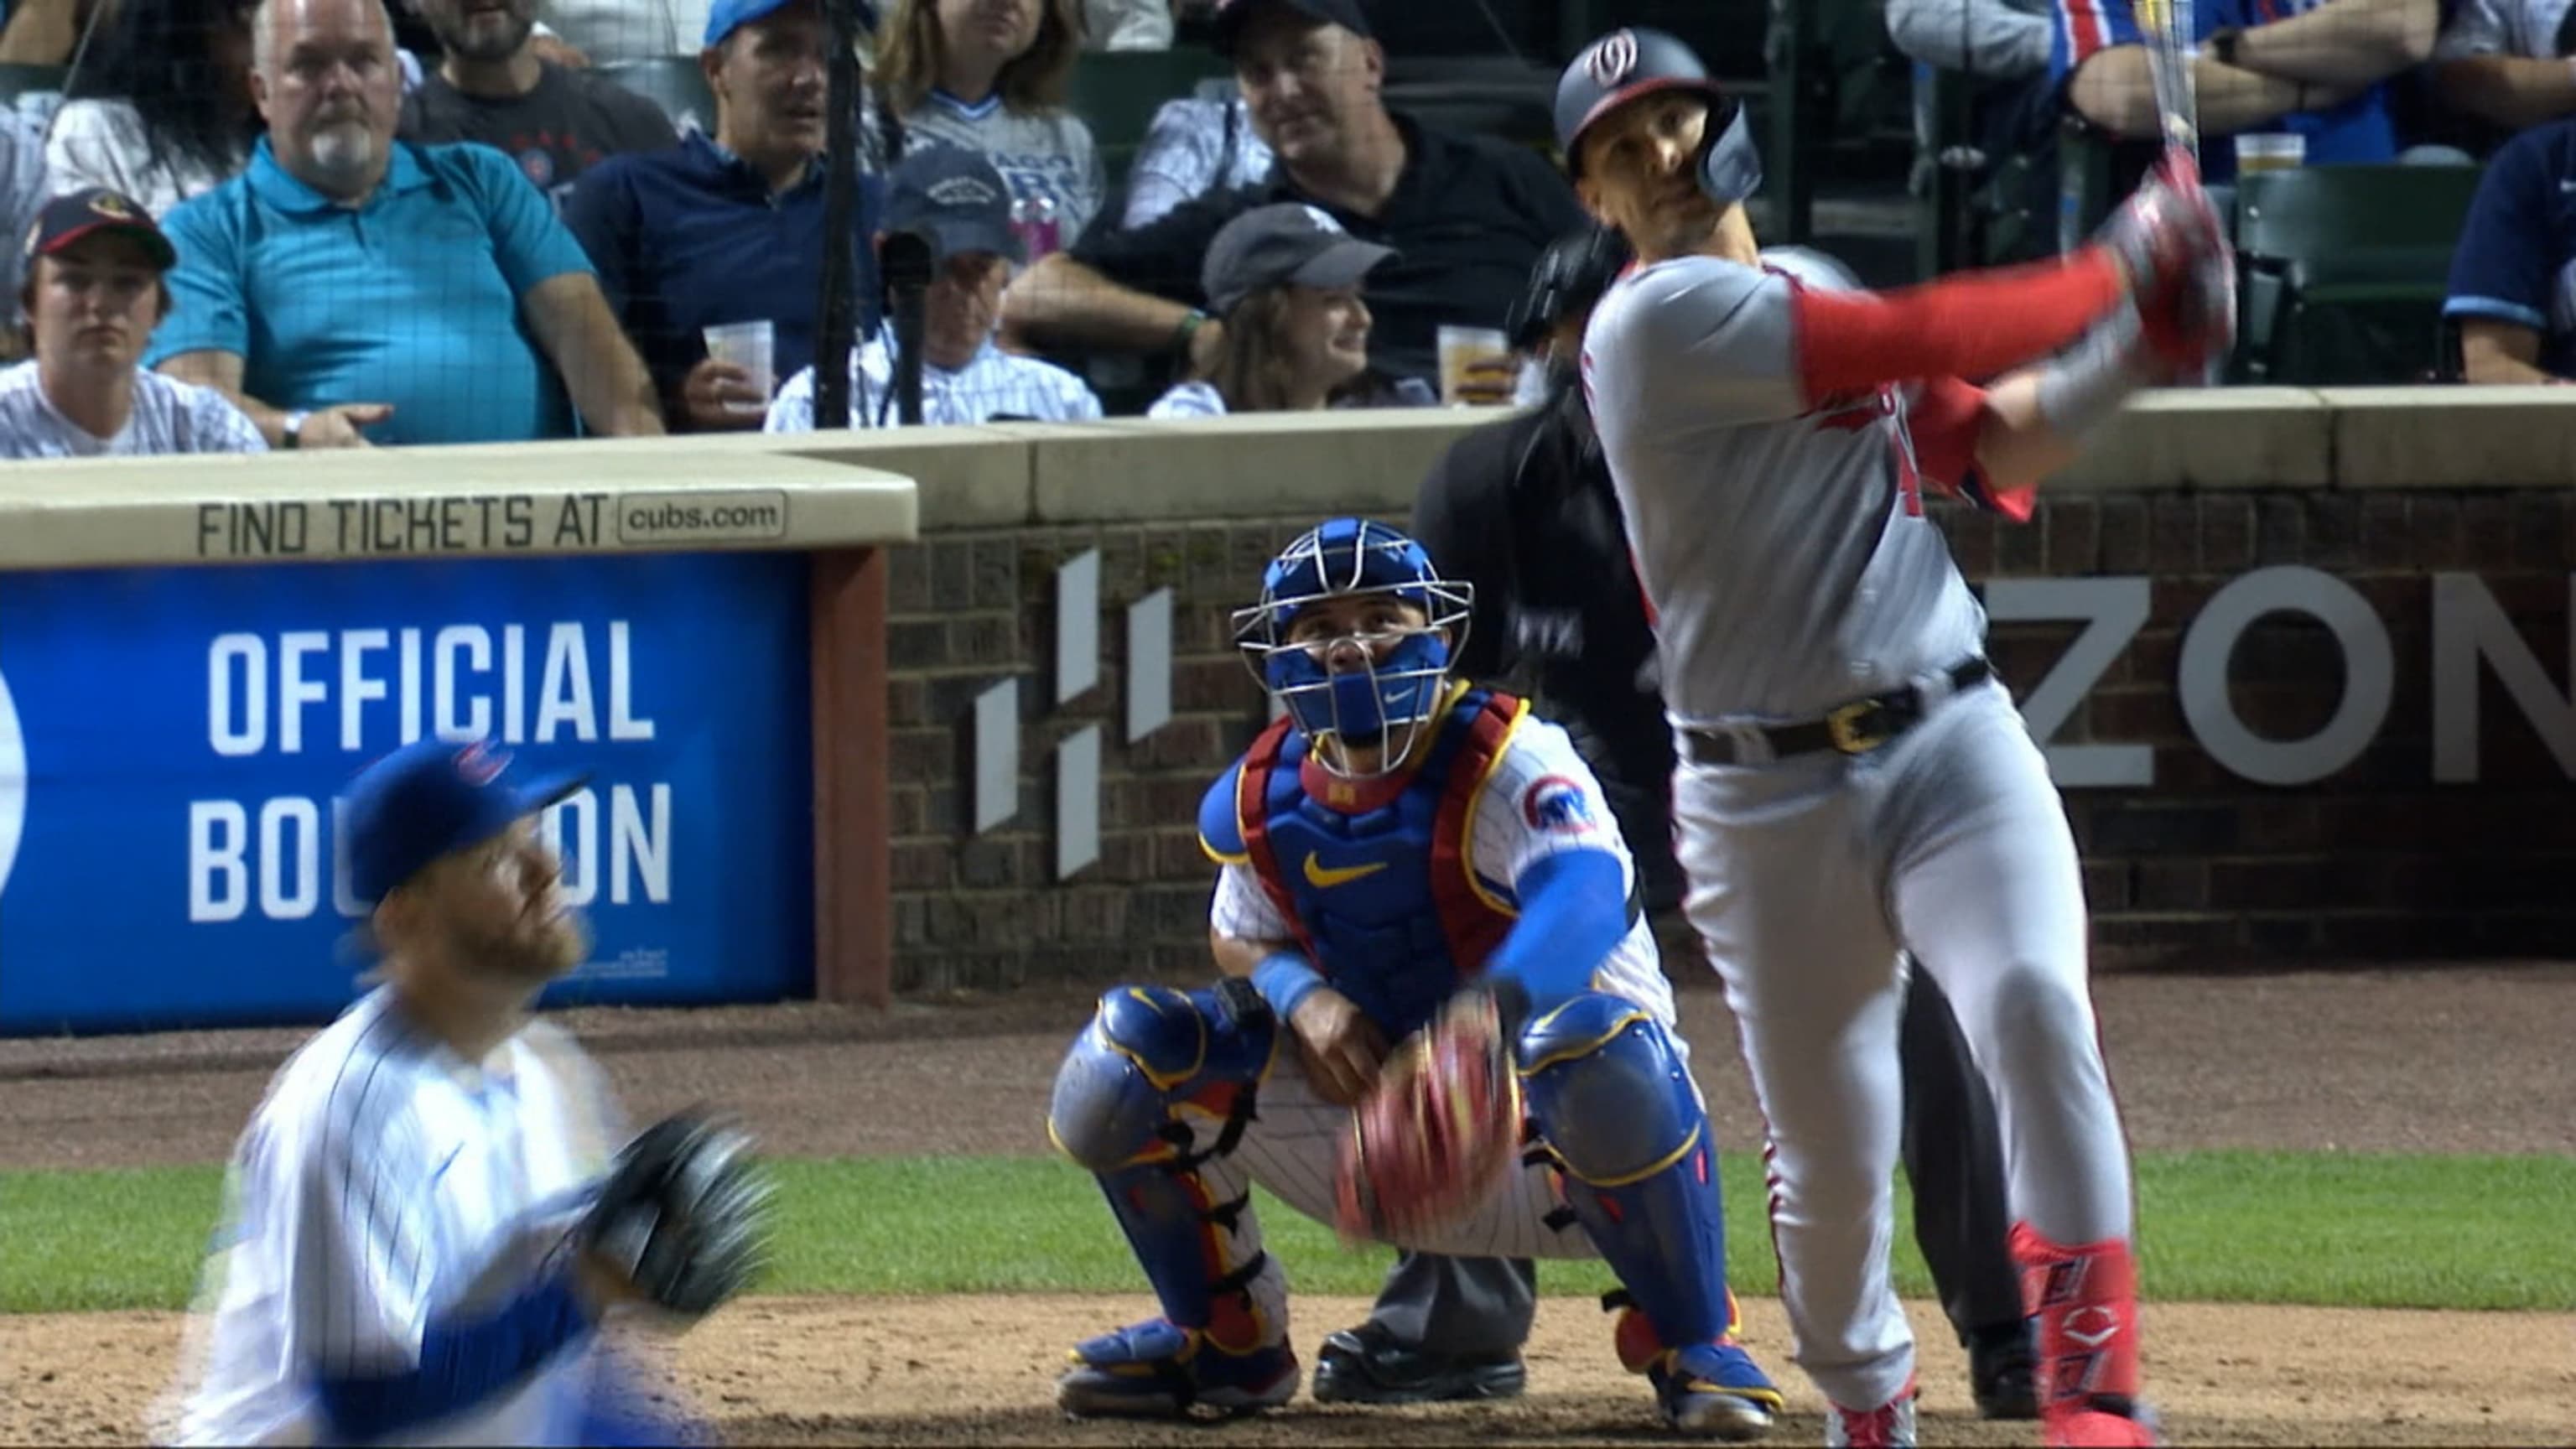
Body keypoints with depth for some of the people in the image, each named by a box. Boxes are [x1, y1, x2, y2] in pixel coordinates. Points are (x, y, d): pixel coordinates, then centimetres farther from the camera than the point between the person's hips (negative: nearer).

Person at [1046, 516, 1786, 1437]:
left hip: (1542, 1154, -5)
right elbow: (1241, 937, 16)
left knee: (1594, 1040, -41)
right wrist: (1301, 997, -12)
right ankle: (1226, 1343, 13)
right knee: (1126, 1052, -10)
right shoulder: (1263, 800, -1)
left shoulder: (1508, 763, -20)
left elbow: (1585, 895, -40)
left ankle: (1690, 1343, -16)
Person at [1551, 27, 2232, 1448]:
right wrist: (2117, 276, -9)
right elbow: (1911, 343, -16)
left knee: (2032, 1004, -23)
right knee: (1830, 1156, 2)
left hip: (1951, 742, 4)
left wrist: (2123, 350, -3)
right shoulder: (1659, 321, -8)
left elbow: (1992, 448, 14)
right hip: (1766, 798, -4)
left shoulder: (1813, 290, 17)